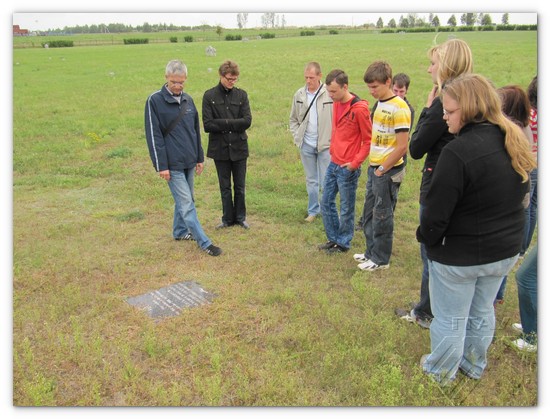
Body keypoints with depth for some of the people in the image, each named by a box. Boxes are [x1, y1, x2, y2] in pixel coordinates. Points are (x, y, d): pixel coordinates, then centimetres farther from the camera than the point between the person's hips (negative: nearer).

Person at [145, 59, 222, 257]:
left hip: (189, 162, 6)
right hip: (173, 164, -6)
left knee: (184, 200, 17)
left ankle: (180, 231, 34)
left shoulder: (188, 100, 9)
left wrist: (200, 158, 14)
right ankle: (204, 242, 1)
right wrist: (162, 166, -13)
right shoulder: (155, 101, -9)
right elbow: (154, 136, -11)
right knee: (187, 204, -4)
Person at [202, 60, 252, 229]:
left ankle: (240, 217, 25)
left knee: (240, 187, 10)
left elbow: (247, 121, -9)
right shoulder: (209, 96, -3)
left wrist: (223, 123, -13)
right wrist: (233, 124, -13)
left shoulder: (241, 95, 2)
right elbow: (207, 125, -11)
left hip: (239, 148, 1)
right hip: (220, 149, -1)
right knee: (225, 187, 11)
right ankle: (228, 219, 24)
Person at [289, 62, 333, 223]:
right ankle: (313, 210, 27)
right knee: (311, 180, 14)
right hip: (306, 145, 4)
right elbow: (293, 119, 12)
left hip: (326, 145, -4)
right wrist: (297, 137, 3)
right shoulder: (299, 94, 2)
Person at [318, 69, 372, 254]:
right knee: (326, 202, 15)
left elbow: (369, 140, -13)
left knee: (346, 208, 5)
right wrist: (333, 151, 12)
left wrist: (355, 163, -15)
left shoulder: (359, 108, -17)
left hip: (348, 168, -8)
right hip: (333, 163, 8)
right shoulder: (336, 104, 7)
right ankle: (333, 238, 30)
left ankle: (343, 243, 21)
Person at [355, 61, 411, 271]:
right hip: (375, 168, 8)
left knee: (382, 216, 3)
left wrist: (382, 170, -14)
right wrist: (373, 167, 12)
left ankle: (381, 259, 18)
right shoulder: (379, 104, 9)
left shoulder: (399, 108, -18)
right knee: (369, 213, 17)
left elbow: (402, 147, -20)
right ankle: (372, 252, 32)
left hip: (388, 171, -8)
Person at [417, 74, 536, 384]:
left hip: (460, 255, -7)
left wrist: (425, 237, -5)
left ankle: (442, 371, 35)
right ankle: (475, 365, 45)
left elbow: (437, 213, -23)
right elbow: (521, 197, 11)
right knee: (482, 312, 26)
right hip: (505, 251, 7)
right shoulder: (515, 142, -1)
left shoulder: (458, 152, -27)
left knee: (450, 319, 14)